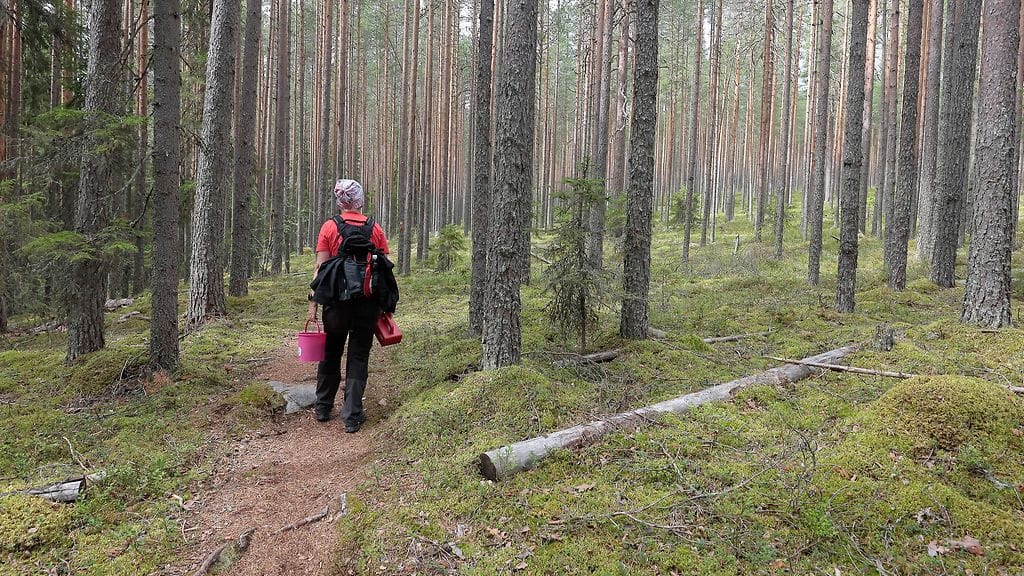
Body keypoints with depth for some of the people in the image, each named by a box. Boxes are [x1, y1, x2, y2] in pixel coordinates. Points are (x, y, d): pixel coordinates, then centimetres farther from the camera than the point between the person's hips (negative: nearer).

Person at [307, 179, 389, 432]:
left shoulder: (329, 227, -2)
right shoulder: (376, 229, 2)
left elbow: (320, 267, -6)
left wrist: (313, 303, -3)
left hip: (337, 300, 0)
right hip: (368, 303, 0)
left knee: (330, 354, 16)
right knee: (359, 357, 6)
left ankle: (323, 408, 28)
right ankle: (352, 416, 4)